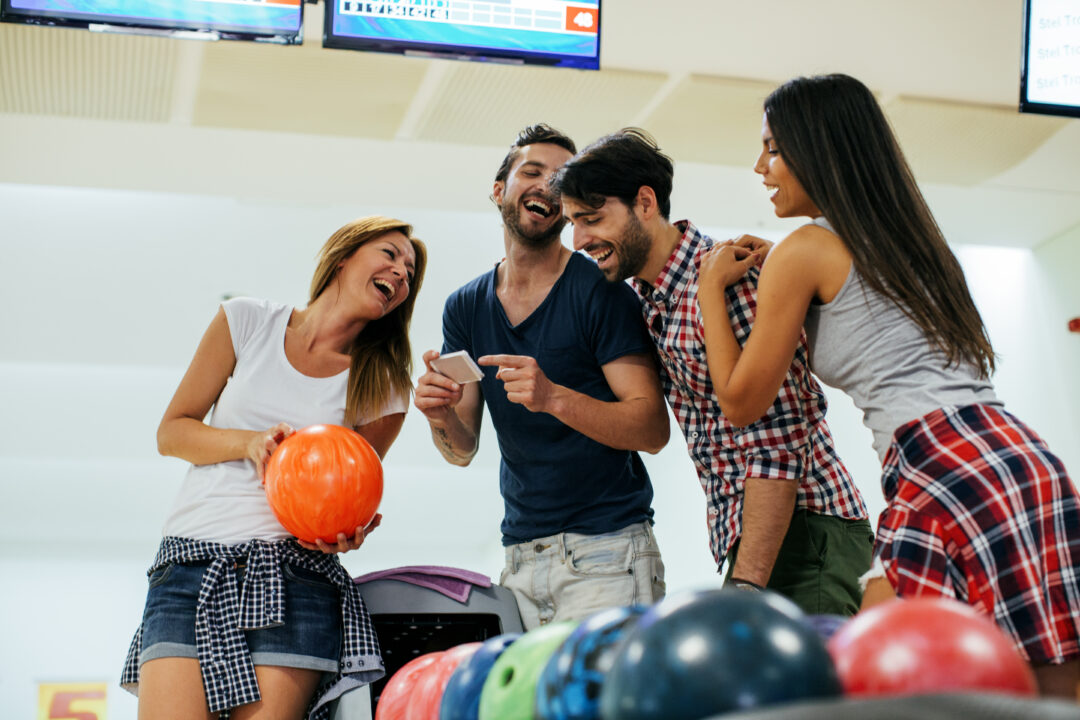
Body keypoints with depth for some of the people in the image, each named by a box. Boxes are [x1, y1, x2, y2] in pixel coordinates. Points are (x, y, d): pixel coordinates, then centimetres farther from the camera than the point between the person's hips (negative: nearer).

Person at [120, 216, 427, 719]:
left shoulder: (384, 390, 10)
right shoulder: (247, 321, 9)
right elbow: (171, 432, 11)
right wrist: (251, 442, -8)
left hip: (296, 576, 1)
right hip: (192, 564, 0)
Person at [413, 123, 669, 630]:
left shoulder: (600, 292, -6)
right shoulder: (464, 308, 9)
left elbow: (653, 430, -12)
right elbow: (463, 450, 9)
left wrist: (554, 398, -28)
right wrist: (442, 418, -15)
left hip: (606, 550, -4)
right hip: (520, 559, 4)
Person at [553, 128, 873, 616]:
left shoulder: (723, 278, -17)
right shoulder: (643, 297, 12)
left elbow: (777, 446, -21)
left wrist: (747, 584, -24)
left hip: (802, 533, -9)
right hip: (742, 538, 9)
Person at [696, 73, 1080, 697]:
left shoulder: (805, 252, 1)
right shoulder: (910, 238, 24)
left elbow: (743, 400, 7)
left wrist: (713, 289, 18)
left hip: (947, 474, -9)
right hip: (1023, 456, 9)